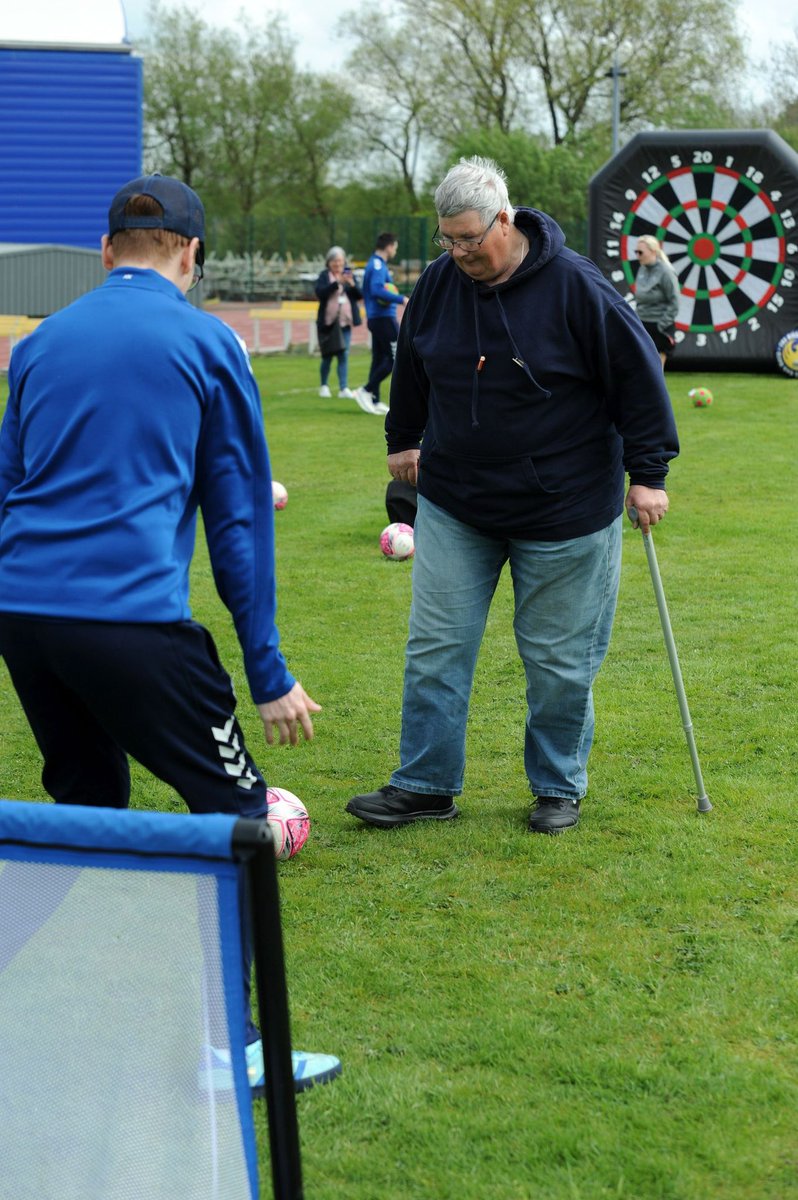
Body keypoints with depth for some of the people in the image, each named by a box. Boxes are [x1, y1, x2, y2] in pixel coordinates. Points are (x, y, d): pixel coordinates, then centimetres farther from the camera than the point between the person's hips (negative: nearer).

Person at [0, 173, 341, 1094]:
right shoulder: (205, 344, 3)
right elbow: (238, 514, 4)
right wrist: (268, 671, 5)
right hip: (130, 615, -6)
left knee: (86, 809, 22)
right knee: (234, 812, 4)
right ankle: (223, 1044, 0)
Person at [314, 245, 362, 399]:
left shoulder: (349, 275, 9)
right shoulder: (324, 276, 1)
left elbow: (360, 295, 4)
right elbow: (320, 291, -17)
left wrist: (352, 284, -15)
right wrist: (337, 282, -24)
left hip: (345, 322, 2)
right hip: (327, 322, -2)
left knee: (344, 355, -4)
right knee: (327, 356, 6)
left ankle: (344, 388, -7)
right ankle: (324, 385, 23)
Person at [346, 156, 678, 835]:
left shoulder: (574, 285, -15)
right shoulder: (439, 283, 0)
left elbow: (638, 373, -9)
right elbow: (413, 366, 19)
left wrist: (648, 472, -8)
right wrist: (403, 440, 28)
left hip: (563, 510, -4)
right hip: (453, 505, 4)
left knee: (558, 658, 5)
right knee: (436, 645, 3)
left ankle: (560, 788, 22)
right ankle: (426, 785, 13)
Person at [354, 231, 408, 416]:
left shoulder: (374, 264, 17)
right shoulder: (378, 265, -14)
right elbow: (377, 290, -28)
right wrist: (401, 299, -25)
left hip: (374, 318, 10)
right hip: (384, 318, -10)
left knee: (379, 359, 11)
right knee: (395, 358, -7)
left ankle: (374, 401, 11)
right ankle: (366, 391, -7)